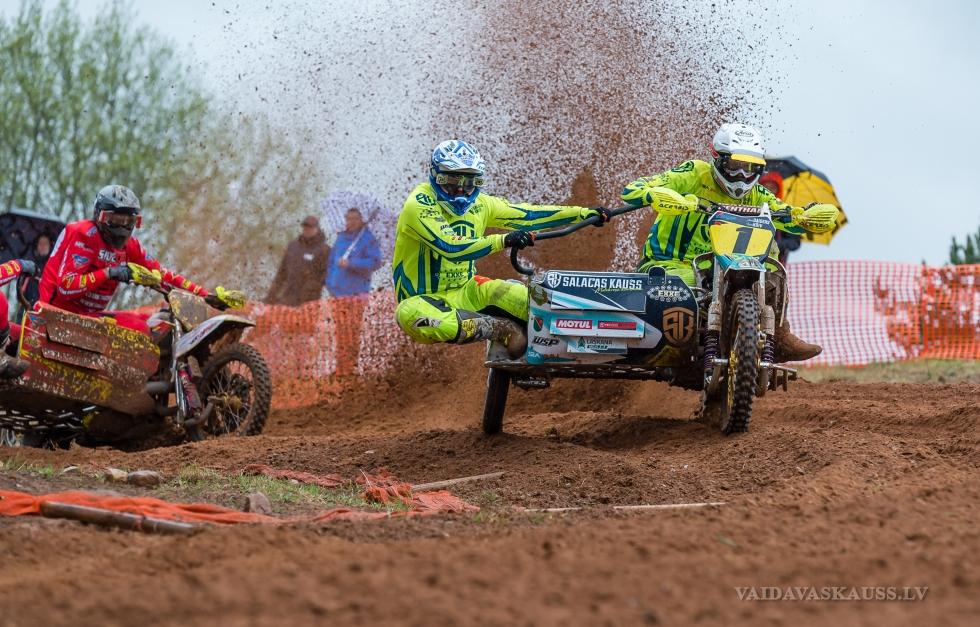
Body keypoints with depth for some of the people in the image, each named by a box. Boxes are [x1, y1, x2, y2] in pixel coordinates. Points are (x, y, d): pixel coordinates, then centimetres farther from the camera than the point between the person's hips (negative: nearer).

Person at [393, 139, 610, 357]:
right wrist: (503, 241, -42)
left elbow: (527, 215, 7)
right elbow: (450, 247, -31)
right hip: (425, 298, -6)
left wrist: (584, 213, 1)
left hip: (465, 292, 6)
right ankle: (500, 328, -37)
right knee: (409, 315, -40)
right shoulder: (419, 205, -17)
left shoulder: (479, 204, 4)